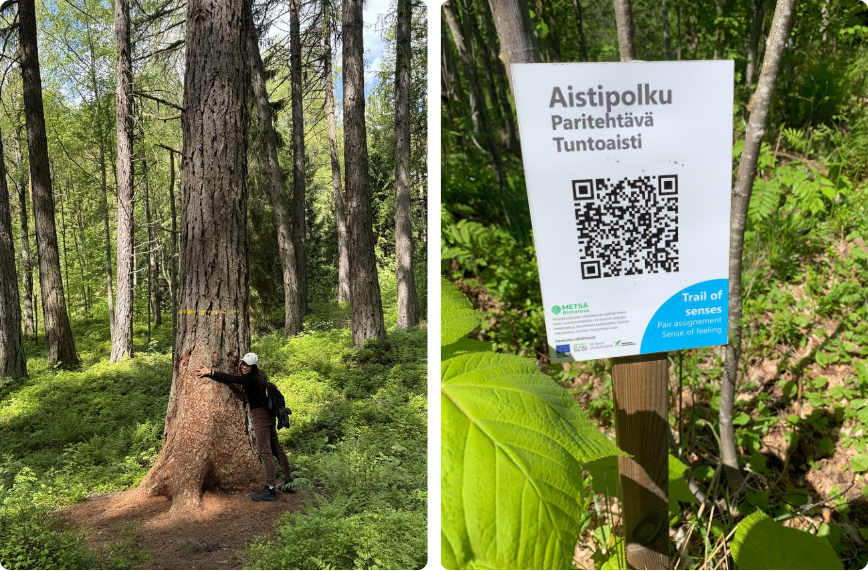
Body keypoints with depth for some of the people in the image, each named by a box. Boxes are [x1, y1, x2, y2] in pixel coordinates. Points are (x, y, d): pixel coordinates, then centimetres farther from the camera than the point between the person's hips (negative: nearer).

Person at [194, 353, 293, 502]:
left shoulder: (251, 379, -13)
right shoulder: (260, 376, 12)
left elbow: (230, 378, -16)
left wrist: (210, 372, -10)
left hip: (260, 416, -10)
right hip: (268, 415, 10)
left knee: (265, 452, -11)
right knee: (276, 449, 13)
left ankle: (269, 489, -14)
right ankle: (288, 482, 18)